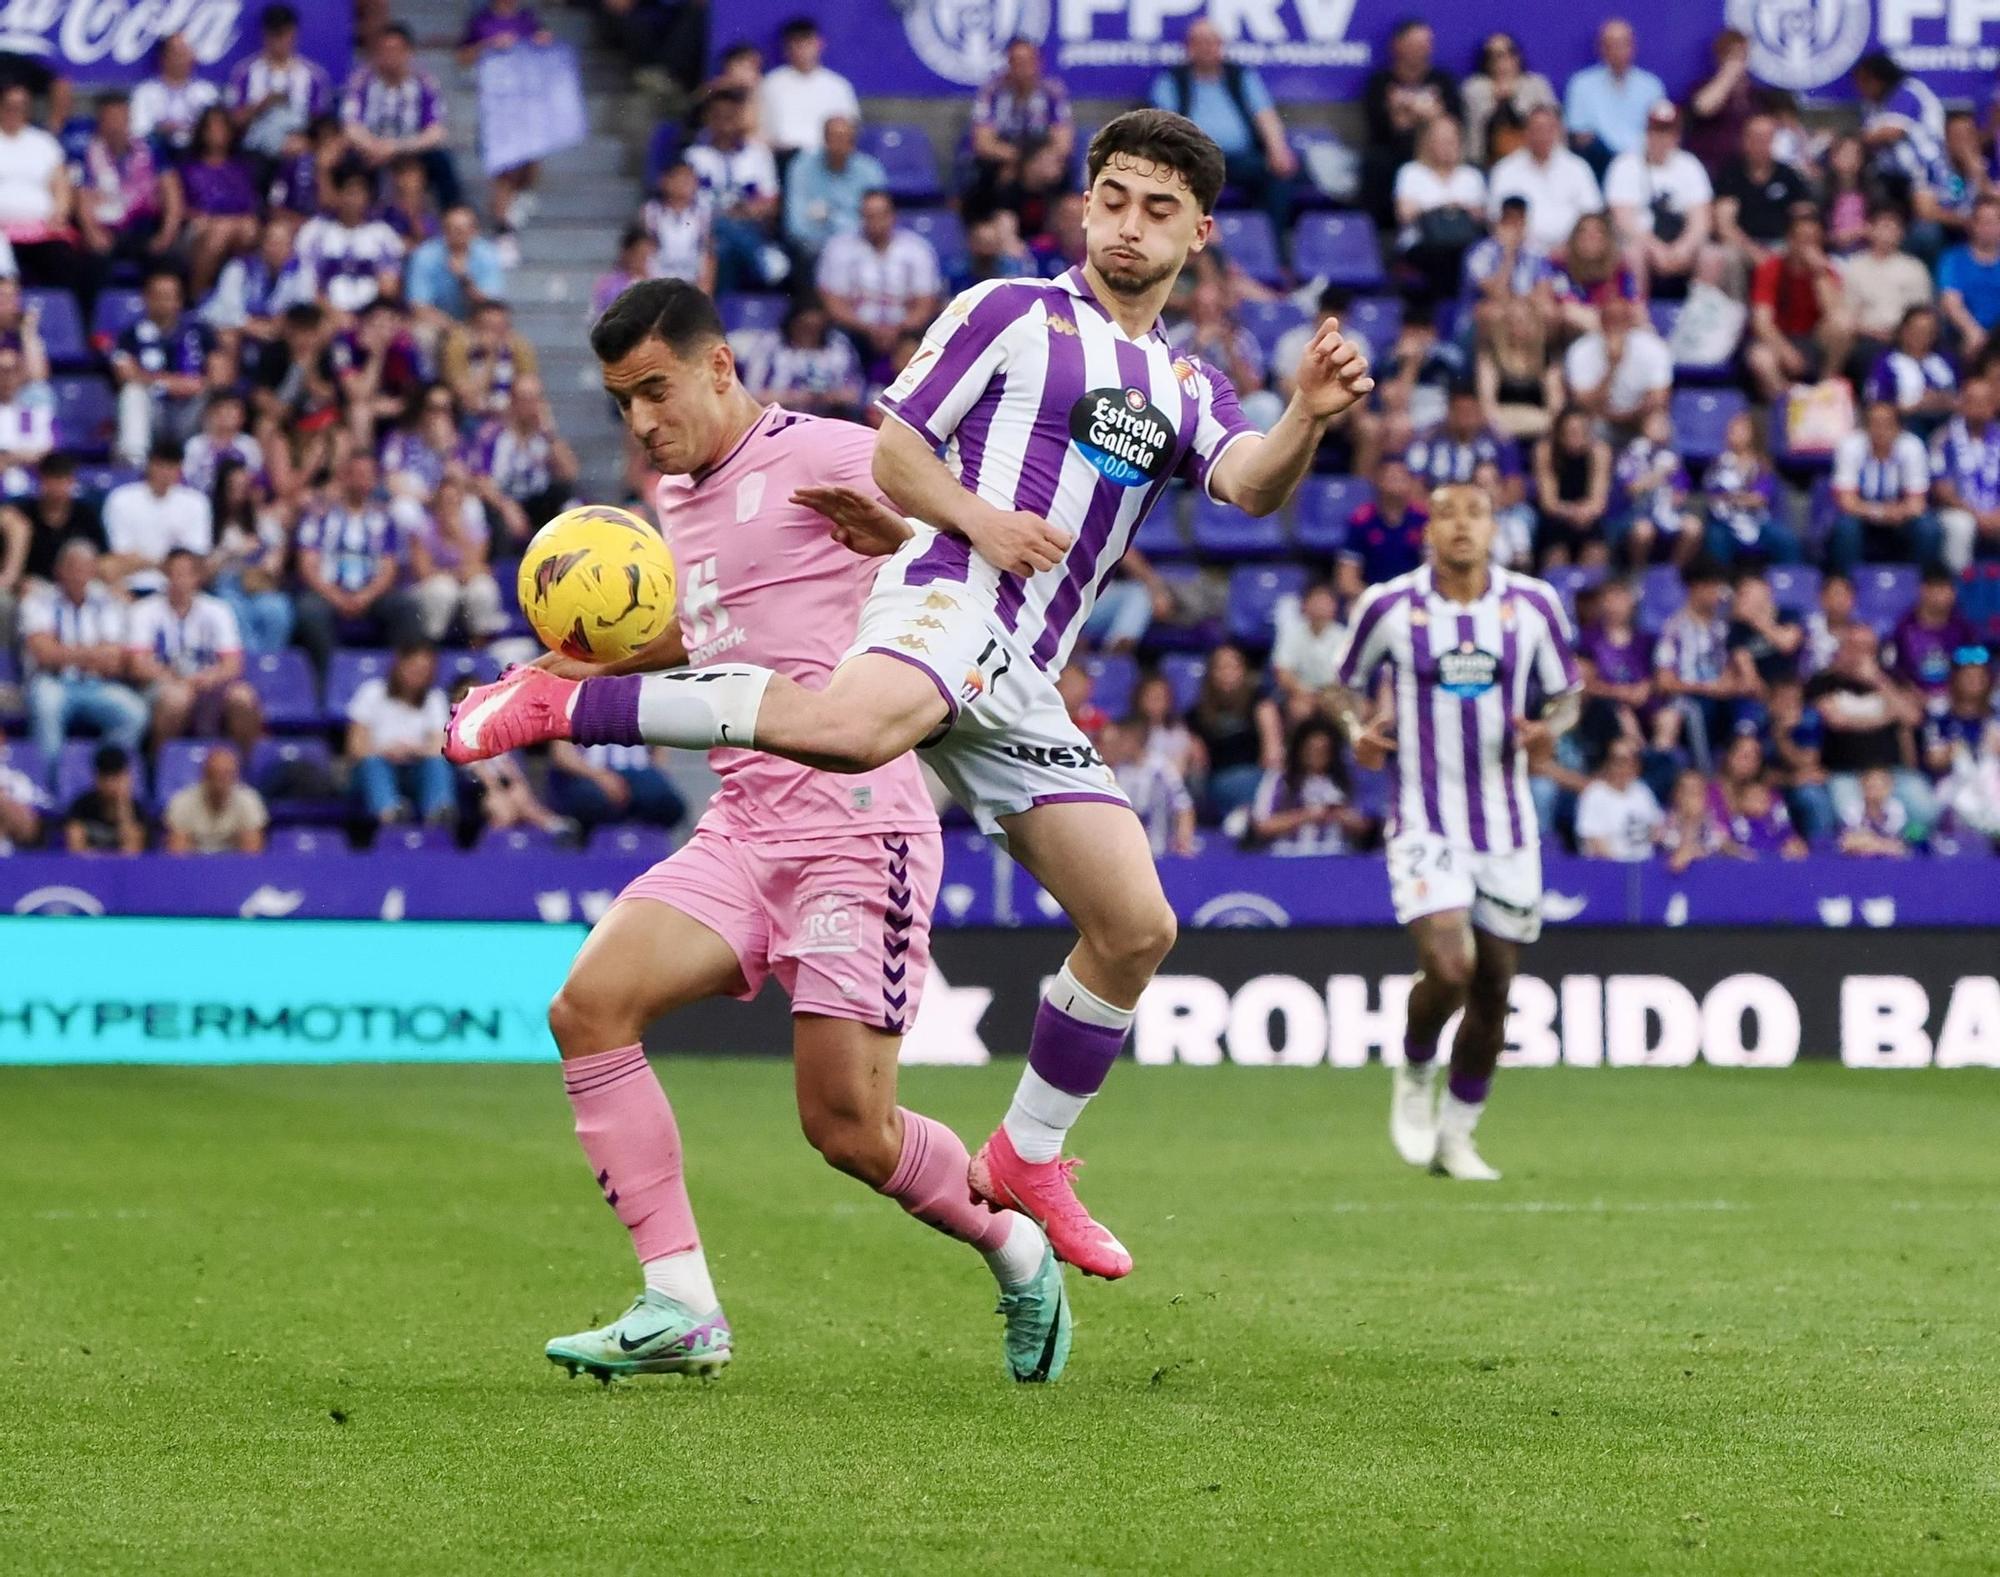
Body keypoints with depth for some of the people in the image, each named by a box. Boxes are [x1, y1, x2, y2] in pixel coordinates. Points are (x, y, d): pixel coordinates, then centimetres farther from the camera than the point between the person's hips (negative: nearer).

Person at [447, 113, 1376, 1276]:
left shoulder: (1187, 388, 22)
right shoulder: (1012, 312, 9)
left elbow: (1255, 486, 2)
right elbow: (892, 447, 7)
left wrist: (1312, 418, -19)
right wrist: (980, 519, -11)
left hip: (1024, 681, 7)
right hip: (951, 599, -7)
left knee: (1137, 928, 1)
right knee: (859, 725, -43)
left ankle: (1029, 1159, 18)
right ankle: (561, 699, -33)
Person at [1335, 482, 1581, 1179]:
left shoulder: (1533, 605, 1)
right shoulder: (1389, 606, -3)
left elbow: (1567, 690, 12)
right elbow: (1352, 682, 12)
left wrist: (1551, 728, -11)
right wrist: (1360, 729, -9)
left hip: (1508, 828, 3)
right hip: (1425, 825, -3)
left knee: (1492, 990, 7)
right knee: (1449, 969, -21)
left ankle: (1456, 1134, 25)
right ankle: (1415, 1069, 12)